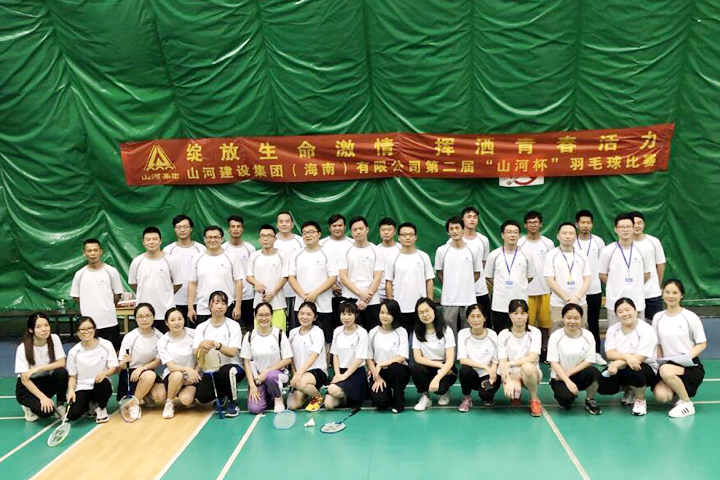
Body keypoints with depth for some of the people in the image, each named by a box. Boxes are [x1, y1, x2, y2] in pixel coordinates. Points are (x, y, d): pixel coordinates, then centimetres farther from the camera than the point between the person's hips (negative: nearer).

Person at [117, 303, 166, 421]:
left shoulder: (159, 336, -8)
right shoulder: (129, 337, -15)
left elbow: (158, 361, -2)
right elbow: (121, 366, -11)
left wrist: (142, 368, -19)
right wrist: (124, 362, -35)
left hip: (149, 370, 3)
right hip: (130, 373, -3)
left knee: (160, 395, -23)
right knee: (150, 375, -35)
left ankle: (143, 398, 12)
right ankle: (133, 404, -11)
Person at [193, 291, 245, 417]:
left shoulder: (233, 326, -3)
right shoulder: (201, 327, 5)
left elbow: (232, 352, -16)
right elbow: (196, 354, -5)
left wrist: (218, 345, -35)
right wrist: (201, 346, -29)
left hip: (230, 366, -3)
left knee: (226, 371, -38)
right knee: (202, 397, -23)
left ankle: (232, 403, -9)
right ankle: (221, 394, 16)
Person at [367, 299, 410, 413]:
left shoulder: (401, 332, -2)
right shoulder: (373, 333, 3)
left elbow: (401, 358, -11)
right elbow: (369, 359, 2)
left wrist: (381, 364, -18)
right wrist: (377, 377, -11)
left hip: (398, 372, 0)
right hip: (377, 373, 0)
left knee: (395, 367, -37)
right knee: (379, 401, -27)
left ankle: (398, 401, -12)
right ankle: (387, 393, 12)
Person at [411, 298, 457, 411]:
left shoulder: (446, 330, -10)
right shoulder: (417, 332, -2)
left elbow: (450, 360, -15)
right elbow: (418, 358, -7)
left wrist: (437, 379, -28)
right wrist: (439, 365, -17)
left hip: (445, 371, -2)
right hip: (428, 368, 2)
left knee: (439, 387, -33)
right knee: (415, 368, -31)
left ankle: (444, 392, 5)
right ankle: (424, 397, -5)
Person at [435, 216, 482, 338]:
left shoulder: (473, 251, 0)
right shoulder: (442, 250, -1)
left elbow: (477, 273, 9)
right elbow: (439, 273, 8)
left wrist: (466, 285, 2)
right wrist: (448, 286, 2)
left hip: (468, 299, 1)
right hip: (449, 300, -1)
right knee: (450, 333, 7)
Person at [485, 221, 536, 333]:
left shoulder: (526, 255, 2)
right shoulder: (494, 255, 0)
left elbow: (530, 276, 12)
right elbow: (488, 276, 9)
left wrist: (518, 286, 5)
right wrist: (501, 287, 3)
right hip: (499, 305, 0)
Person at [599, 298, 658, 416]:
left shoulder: (646, 330, -13)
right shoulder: (612, 330, 1)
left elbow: (640, 358, -22)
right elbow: (609, 354, -11)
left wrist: (617, 364, -31)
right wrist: (627, 356, -31)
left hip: (645, 368, -4)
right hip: (620, 368, 4)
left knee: (632, 369, -39)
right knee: (602, 386, -21)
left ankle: (640, 399, -7)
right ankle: (629, 390, 14)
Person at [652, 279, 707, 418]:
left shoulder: (690, 317, -4)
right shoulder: (658, 317, 7)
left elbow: (702, 344, 0)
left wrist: (687, 357, -16)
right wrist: (659, 361, -3)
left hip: (690, 366, -3)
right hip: (668, 366, 3)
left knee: (666, 370, -36)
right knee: (661, 395, -25)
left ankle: (687, 404, -11)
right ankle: (680, 391, 12)